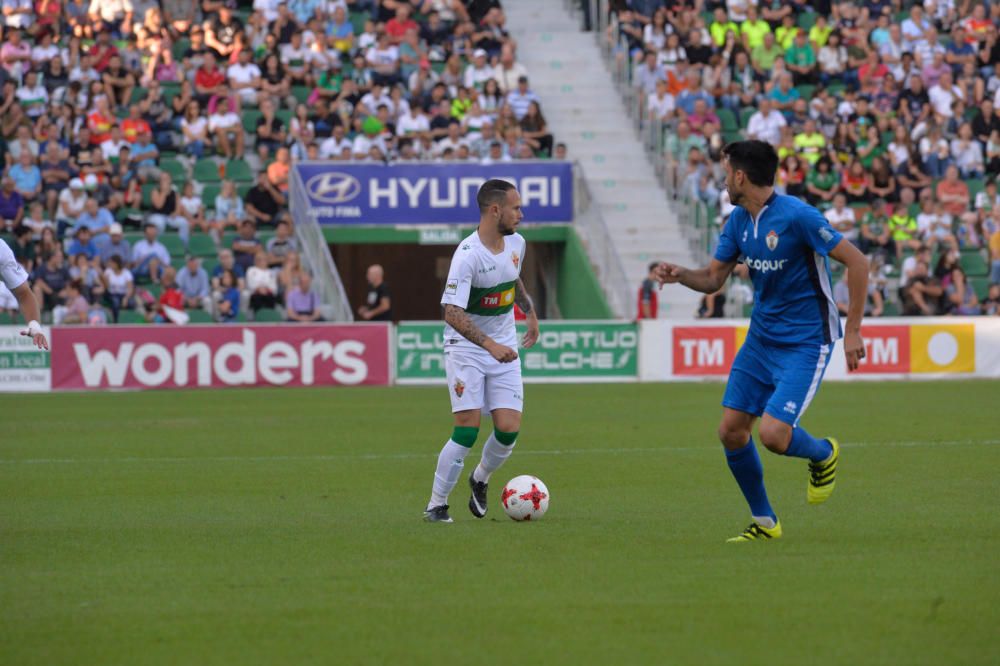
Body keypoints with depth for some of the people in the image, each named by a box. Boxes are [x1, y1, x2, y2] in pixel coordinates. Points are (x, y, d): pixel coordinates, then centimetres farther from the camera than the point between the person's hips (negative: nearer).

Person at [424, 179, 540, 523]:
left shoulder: (516, 243, 2)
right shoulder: (468, 255, -22)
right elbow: (452, 313, -29)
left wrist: (531, 313, 27)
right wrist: (490, 344, -37)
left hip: (504, 350, 6)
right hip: (466, 349, -6)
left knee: (508, 429, -5)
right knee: (467, 430, -14)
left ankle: (480, 481, 25)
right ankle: (436, 505, -1)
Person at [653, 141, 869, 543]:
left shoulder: (796, 215, -19)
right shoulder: (739, 220, 5)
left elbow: (856, 263, -17)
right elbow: (713, 279, 11)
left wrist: (852, 331, -16)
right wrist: (680, 275, -12)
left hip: (805, 343, -8)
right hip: (761, 339, 8)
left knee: (773, 435, -20)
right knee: (731, 430, 2)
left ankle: (823, 455, 16)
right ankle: (764, 522, 19)